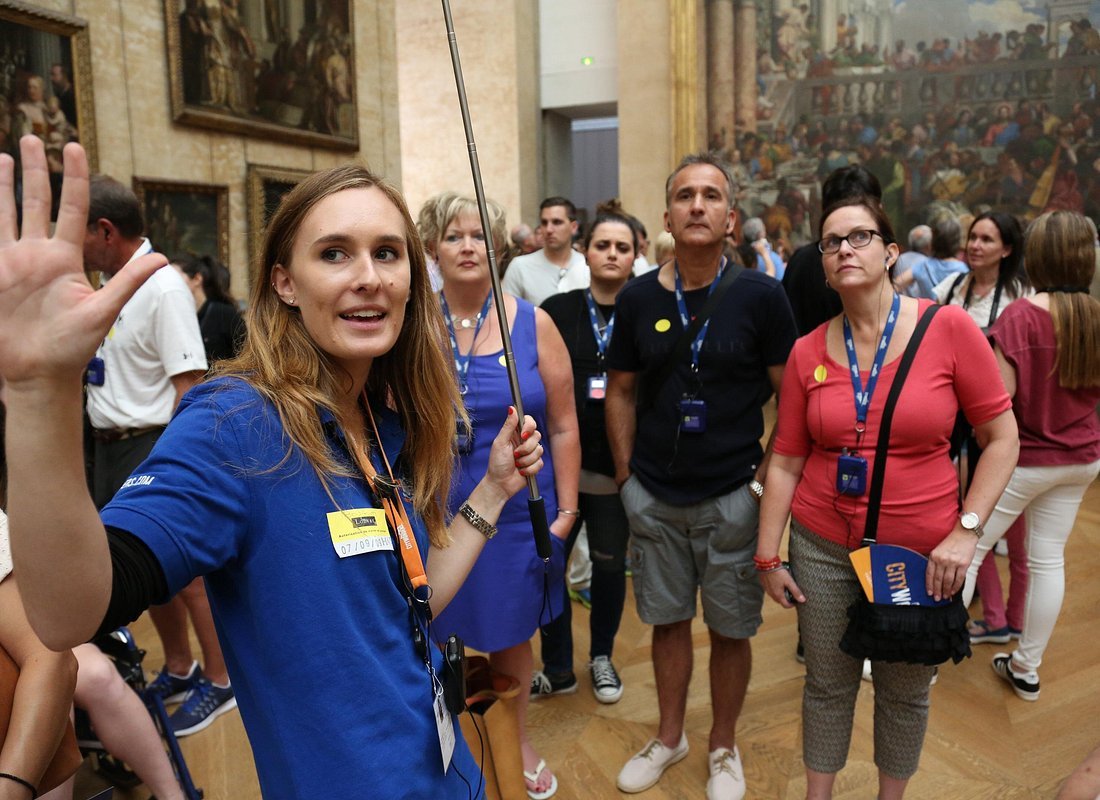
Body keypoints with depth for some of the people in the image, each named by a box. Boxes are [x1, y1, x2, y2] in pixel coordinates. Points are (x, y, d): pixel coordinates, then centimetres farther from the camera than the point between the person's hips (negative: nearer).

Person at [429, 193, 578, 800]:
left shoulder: (533, 325, -4)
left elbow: (563, 427, -1)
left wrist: (566, 509, -3)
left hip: (517, 512, 0)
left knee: (510, 634, 16)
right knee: (433, 634, 12)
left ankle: (516, 738, 43)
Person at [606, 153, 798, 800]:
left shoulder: (761, 295, -8)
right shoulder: (638, 298, -1)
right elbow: (621, 392, 7)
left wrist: (767, 475, -6)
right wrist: (626, 475, 4)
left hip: (732, 497, -2)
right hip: (654, 497, 2)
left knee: (731, 630, 11)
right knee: (668, 620, 17)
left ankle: (724, 748, 35)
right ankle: (669, 738, 38)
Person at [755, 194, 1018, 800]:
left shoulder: (948, 329, -9)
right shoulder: (808, 352, -3)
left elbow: (1002, 438, -5)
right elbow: (786, 460, 0)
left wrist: (966, 531, -12)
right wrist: (768, 556, 2)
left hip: (922, 552, -1)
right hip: (824, 545, 1)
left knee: (905, 692, 17)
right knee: (828, 683, 15)